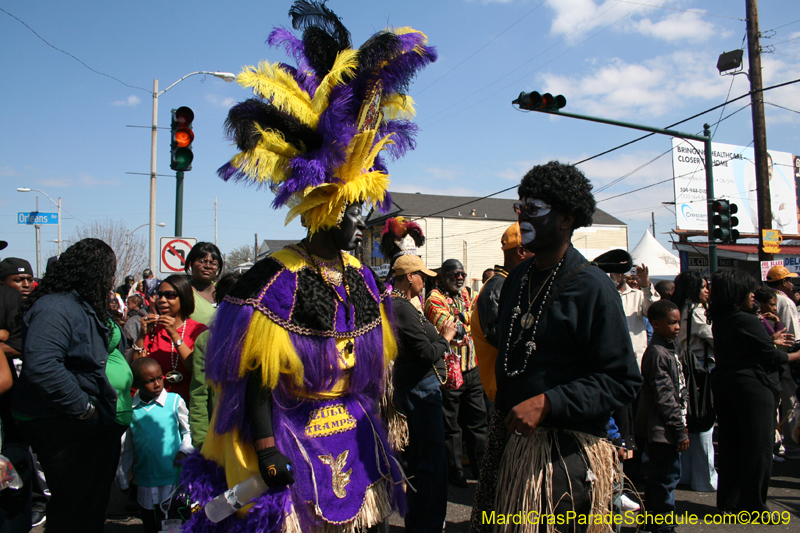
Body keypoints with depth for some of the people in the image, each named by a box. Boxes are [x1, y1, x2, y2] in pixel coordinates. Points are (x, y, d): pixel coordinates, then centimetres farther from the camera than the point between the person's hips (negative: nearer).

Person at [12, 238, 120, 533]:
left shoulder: (83, 306, 14)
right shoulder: (55, 308, -20)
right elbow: (42, 367, -31)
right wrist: (83, 408, -24)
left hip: (87, 424, 10)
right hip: (61, 430, -10)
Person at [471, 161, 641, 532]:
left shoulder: (592, 286, -13)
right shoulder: (517, 280, 9)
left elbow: (623, 380, -15)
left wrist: (547, 403, -22)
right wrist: (503, 409, 13)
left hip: (567, 453, -6)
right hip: (512, 440, 7)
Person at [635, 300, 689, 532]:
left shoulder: (670, 349, 14)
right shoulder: (657, 353, -17)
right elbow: (665, 397, -19)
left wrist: (682, 424, 17)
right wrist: (680, 430, -16)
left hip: (668, 429, 10)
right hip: (663, 430, -10)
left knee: (659, 476, 16)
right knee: (667, 475, -3)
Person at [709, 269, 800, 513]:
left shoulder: (720, 321, 7)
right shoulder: (748, 321, -17)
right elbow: (771, 356, -10)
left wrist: (772, 340, 24)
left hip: (723, 384, 8)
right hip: (752, 386, -8)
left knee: (730, 445, 13)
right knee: (758, 447, 2)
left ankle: (728, 501, 20)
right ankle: (753, 504, 7)